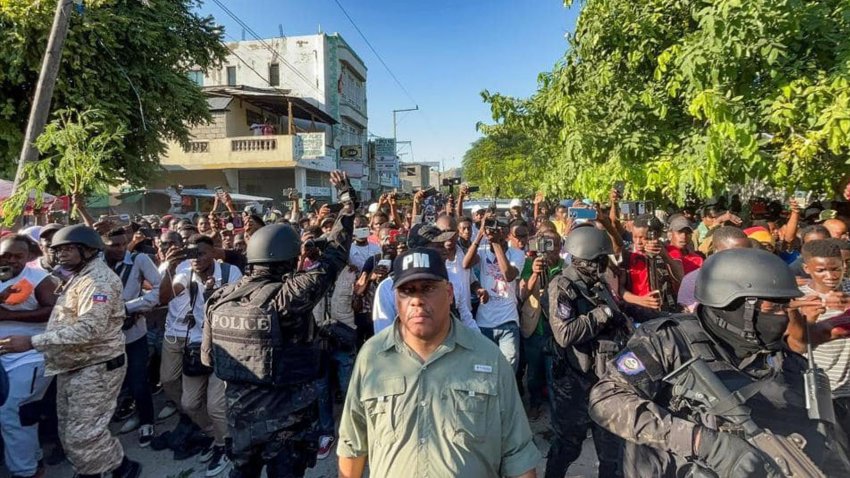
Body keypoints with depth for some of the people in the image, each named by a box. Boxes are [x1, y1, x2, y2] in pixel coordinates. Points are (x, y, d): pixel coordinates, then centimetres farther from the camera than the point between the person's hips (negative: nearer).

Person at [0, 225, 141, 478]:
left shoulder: (98, 278, -19)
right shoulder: (79, 276, 14)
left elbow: (88, 329, -29)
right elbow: (68, 320, 17)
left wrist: (32, 342, -27)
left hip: (96, 368, -10)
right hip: (73, 367, 10)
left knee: (83, 435, -4)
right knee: (71, 432, 17)